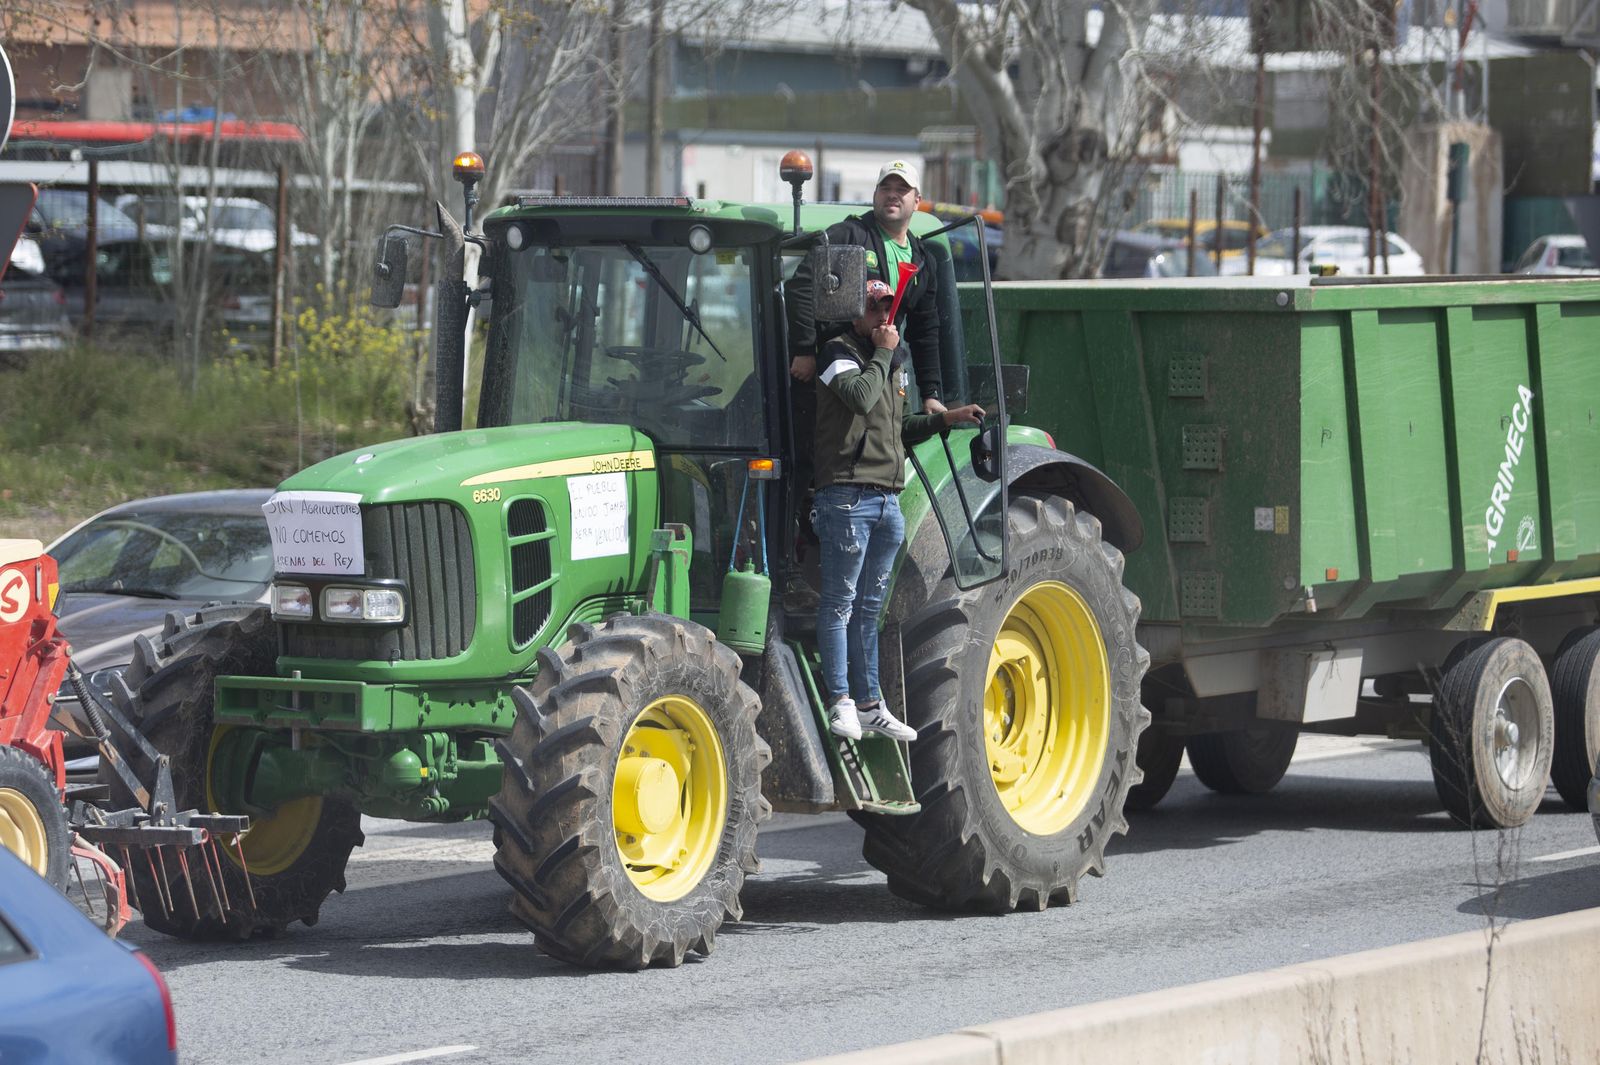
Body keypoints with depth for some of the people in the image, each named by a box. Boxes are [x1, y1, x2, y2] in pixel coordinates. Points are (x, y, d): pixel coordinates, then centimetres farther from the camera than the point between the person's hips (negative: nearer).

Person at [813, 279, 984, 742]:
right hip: (848, 492, -8)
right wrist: (882, 353, -10)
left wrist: (947, 418, 19)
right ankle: (841, 702, -5)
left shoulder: (894, 362, 21)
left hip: (887, 498, 8)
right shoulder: (840, 351, -3)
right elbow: (860, 397, -22)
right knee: (840, 602, -6)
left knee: (869, 607, 11)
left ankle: (870, 704, 14)